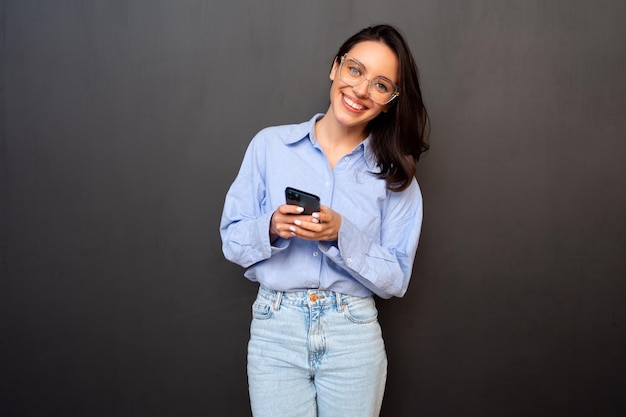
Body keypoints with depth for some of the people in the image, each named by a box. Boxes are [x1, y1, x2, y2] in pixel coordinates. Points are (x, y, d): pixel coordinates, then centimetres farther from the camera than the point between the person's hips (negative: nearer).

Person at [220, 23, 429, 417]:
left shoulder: (395, 174, -1)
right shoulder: (270, 144, -1)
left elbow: (396, 279, -3)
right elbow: (232, 240, 2)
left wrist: (341, 233, -18)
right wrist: (272, 227, -18)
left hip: (353, 337, 1)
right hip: (275, 329, 0)